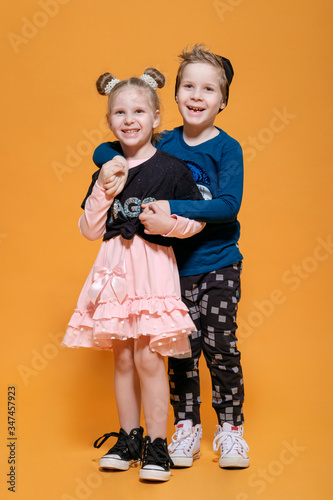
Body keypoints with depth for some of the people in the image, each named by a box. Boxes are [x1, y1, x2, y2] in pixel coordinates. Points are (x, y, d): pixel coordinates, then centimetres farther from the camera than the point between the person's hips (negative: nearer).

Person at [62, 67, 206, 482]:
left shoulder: (172, 168, -2)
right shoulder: (107, 171, 9)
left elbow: (198, 219, 1)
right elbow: (89, 230, 6)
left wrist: (169, 223, -17)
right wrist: (104, 191, -7)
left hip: (154, 264, -4)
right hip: (115, 265, 4)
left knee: (148, 357, -5)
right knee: (123, 357, 9)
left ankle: (156, 445, 7)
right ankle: (129, 437, 23)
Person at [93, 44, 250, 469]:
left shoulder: (227, 148, -7)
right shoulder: (163, 145, 2)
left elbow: (229, 204, -20)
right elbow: (103, 151, 9)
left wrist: (173, 210, -28)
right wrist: (115, 162, -14)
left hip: (219, 264, -2)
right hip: (175, 265, 3)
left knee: (220, 345, 0)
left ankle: (229, 427, 18)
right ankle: (186, 427, 23)